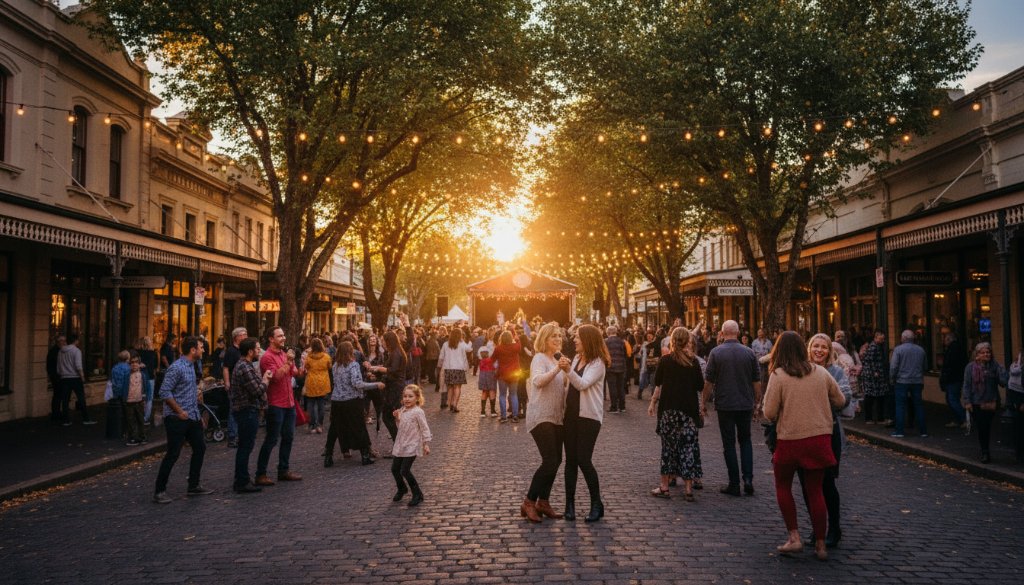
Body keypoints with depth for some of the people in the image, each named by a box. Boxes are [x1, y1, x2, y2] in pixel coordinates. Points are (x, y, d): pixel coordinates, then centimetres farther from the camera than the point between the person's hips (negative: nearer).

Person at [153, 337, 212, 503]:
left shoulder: (191, 366, 14)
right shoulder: (176, 368, -15)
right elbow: (164, 392, -20)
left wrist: (198, 415, 20)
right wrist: (179, 411, -19)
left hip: (192, 417, 9)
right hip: (177, 419, -9)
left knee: (200, 448, 13)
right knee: (173, 454, -6)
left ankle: (194, 486, 23)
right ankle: (159, 491, 3)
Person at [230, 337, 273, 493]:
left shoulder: (242, 365, 13)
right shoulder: (245, 368, -20)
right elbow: (258, 391, -21)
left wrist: (263, 378, 5)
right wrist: (266, 379, -6)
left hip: (245, 410, 11)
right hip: (247, 411, -11)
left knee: (244, 445, 18)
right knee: (246, 446, -4)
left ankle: (242, 479, 28)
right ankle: (242, 483, 2)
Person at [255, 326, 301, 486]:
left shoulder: (285, 354, 12)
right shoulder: (267, 357, -12)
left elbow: (295, 373, 15)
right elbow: (276, 376, -23)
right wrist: (287, 362, -23)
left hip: (289, 402, 8)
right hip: (276, 404, -8)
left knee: (288, 437, 14)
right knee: (271, 440, -4)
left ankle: (284, 470, 24)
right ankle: (260, 474, 4)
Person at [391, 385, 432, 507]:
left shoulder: (418, 412, -15)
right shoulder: (402, 410, 8)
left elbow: (424, 428, -13)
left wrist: (426, 444, -16)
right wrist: (397, 418, 0)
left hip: (411, 446, -8)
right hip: (400, 445, 8)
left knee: (405, 470, -11)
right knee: (394, 469, 13)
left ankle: (417, 494, 4)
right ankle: (402, 489, 39)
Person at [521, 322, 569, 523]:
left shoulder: (556, 360, 17)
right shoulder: (540, 358, -9)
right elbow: (538, 381, -27)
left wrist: (566, 372, 6)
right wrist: (557, 369, -38)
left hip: (557, 417, 9)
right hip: (541, 417, -9)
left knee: (556, 460, 8)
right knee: (550, 461, -14)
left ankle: (543, 502, 18)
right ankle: (529, 503, -4)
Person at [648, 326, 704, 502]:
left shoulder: (664, 360, -3)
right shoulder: (693, 362, -2)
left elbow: (657, 385, -2)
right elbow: (700, 386, 2)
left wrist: (653, 403, 7)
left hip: (668, 410, 0)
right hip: (689, 410, 0)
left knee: (668, 446, 7)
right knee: (688, 446, 5)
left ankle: (664, 486, 11)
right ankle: (688, 489, 5)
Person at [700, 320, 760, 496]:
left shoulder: (716, 352, -8)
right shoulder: (749, 352, -1)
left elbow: (708, 381, -7)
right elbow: (757, 381, 3)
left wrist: (703, 402, 4)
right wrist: (757, 402, 14)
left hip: (725, 405, -2)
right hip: (746, 404, 2)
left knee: (729, 443, 6)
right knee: (745, 440, 17)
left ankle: (734, 484, 7)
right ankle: (748, 479, 4)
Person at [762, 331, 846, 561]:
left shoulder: (778, 375, -10)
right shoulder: (820, 372, 2)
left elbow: (769, 412, -11)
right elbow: (840, 401, 11)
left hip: (790, 440, -3)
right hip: (820, 438, 3)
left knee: (783, 486, 16)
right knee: (815, 490, 12)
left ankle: (794, 537, 9)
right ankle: (820, 544, 15)